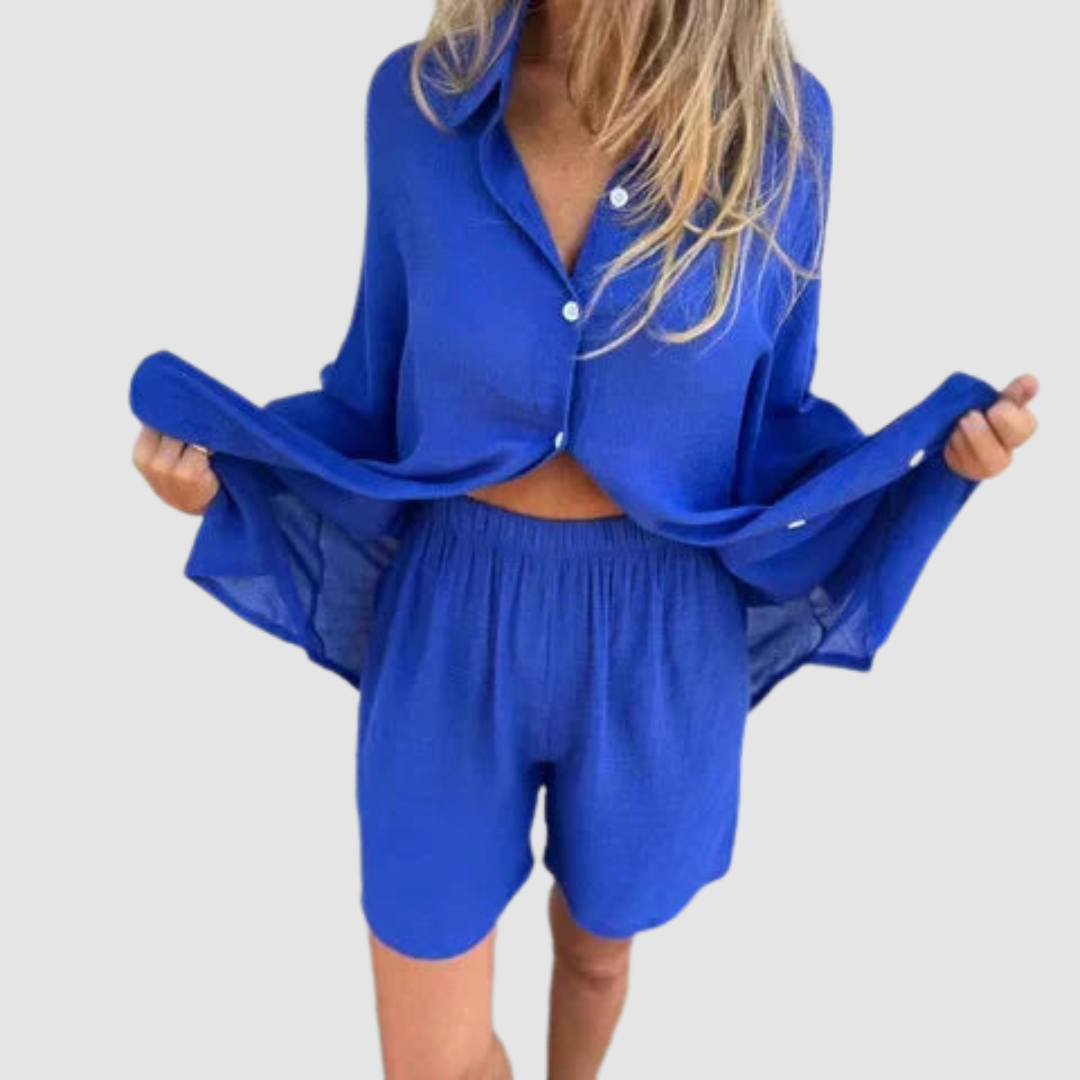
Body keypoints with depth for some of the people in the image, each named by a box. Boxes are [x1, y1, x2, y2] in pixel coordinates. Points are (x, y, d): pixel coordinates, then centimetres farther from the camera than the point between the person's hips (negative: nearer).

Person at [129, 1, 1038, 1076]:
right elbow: (386, 398, 0)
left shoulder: (777, 121, -11)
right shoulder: (420, 99, -10)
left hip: (654, 641, 0)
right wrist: (212, 455, -16)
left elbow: (770, 432, -2)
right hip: (453, 625, 1)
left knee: (596, 943, 28)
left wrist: (944, 448, -18)